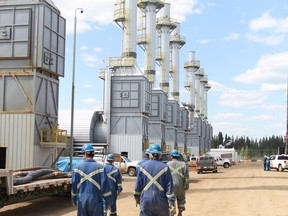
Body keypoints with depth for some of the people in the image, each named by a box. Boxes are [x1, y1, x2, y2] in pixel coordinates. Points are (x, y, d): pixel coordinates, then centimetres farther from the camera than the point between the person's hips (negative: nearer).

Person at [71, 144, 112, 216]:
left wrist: (74, 200, 16)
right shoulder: (99, 167, -7)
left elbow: (74, 185, 3)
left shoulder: (78, 167, -1)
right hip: (95, 199, -2)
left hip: (82, 200, 2)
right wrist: (108, 200, 0)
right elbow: (105, 185, -9)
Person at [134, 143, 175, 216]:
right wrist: (171, 201, -2)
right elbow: (169, 186, -6)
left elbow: (138, 184, 3)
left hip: (146, 199, 0)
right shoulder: (164, 167, -4)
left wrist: (137, 197, 17)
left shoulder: (142, 166, -1)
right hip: (161, 199, 0)